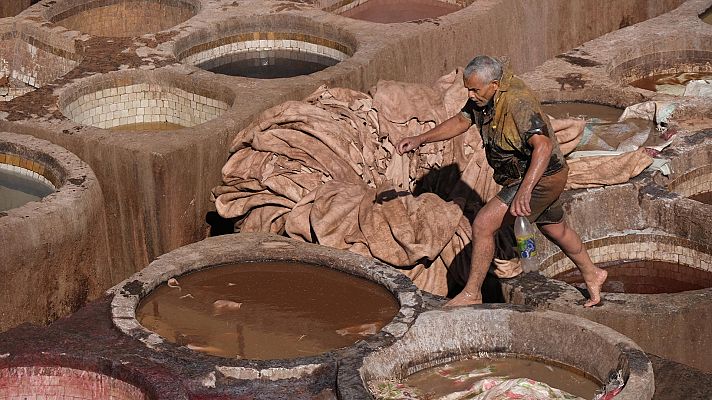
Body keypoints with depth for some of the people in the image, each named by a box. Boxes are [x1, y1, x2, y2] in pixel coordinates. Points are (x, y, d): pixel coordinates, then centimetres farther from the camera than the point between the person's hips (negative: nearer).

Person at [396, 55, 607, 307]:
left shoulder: (517, 103, -33)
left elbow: (543, 146, -43)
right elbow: (461, 121, 11)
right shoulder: (482, 95, -5)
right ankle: (592, 275, 50)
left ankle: (472, 294, -1)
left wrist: (525, 190, -53)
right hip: (523, 177, 10)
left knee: (483, 225, -14)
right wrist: (420, 140, 3)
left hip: (542, 178, -10)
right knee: (554, 228, 28)